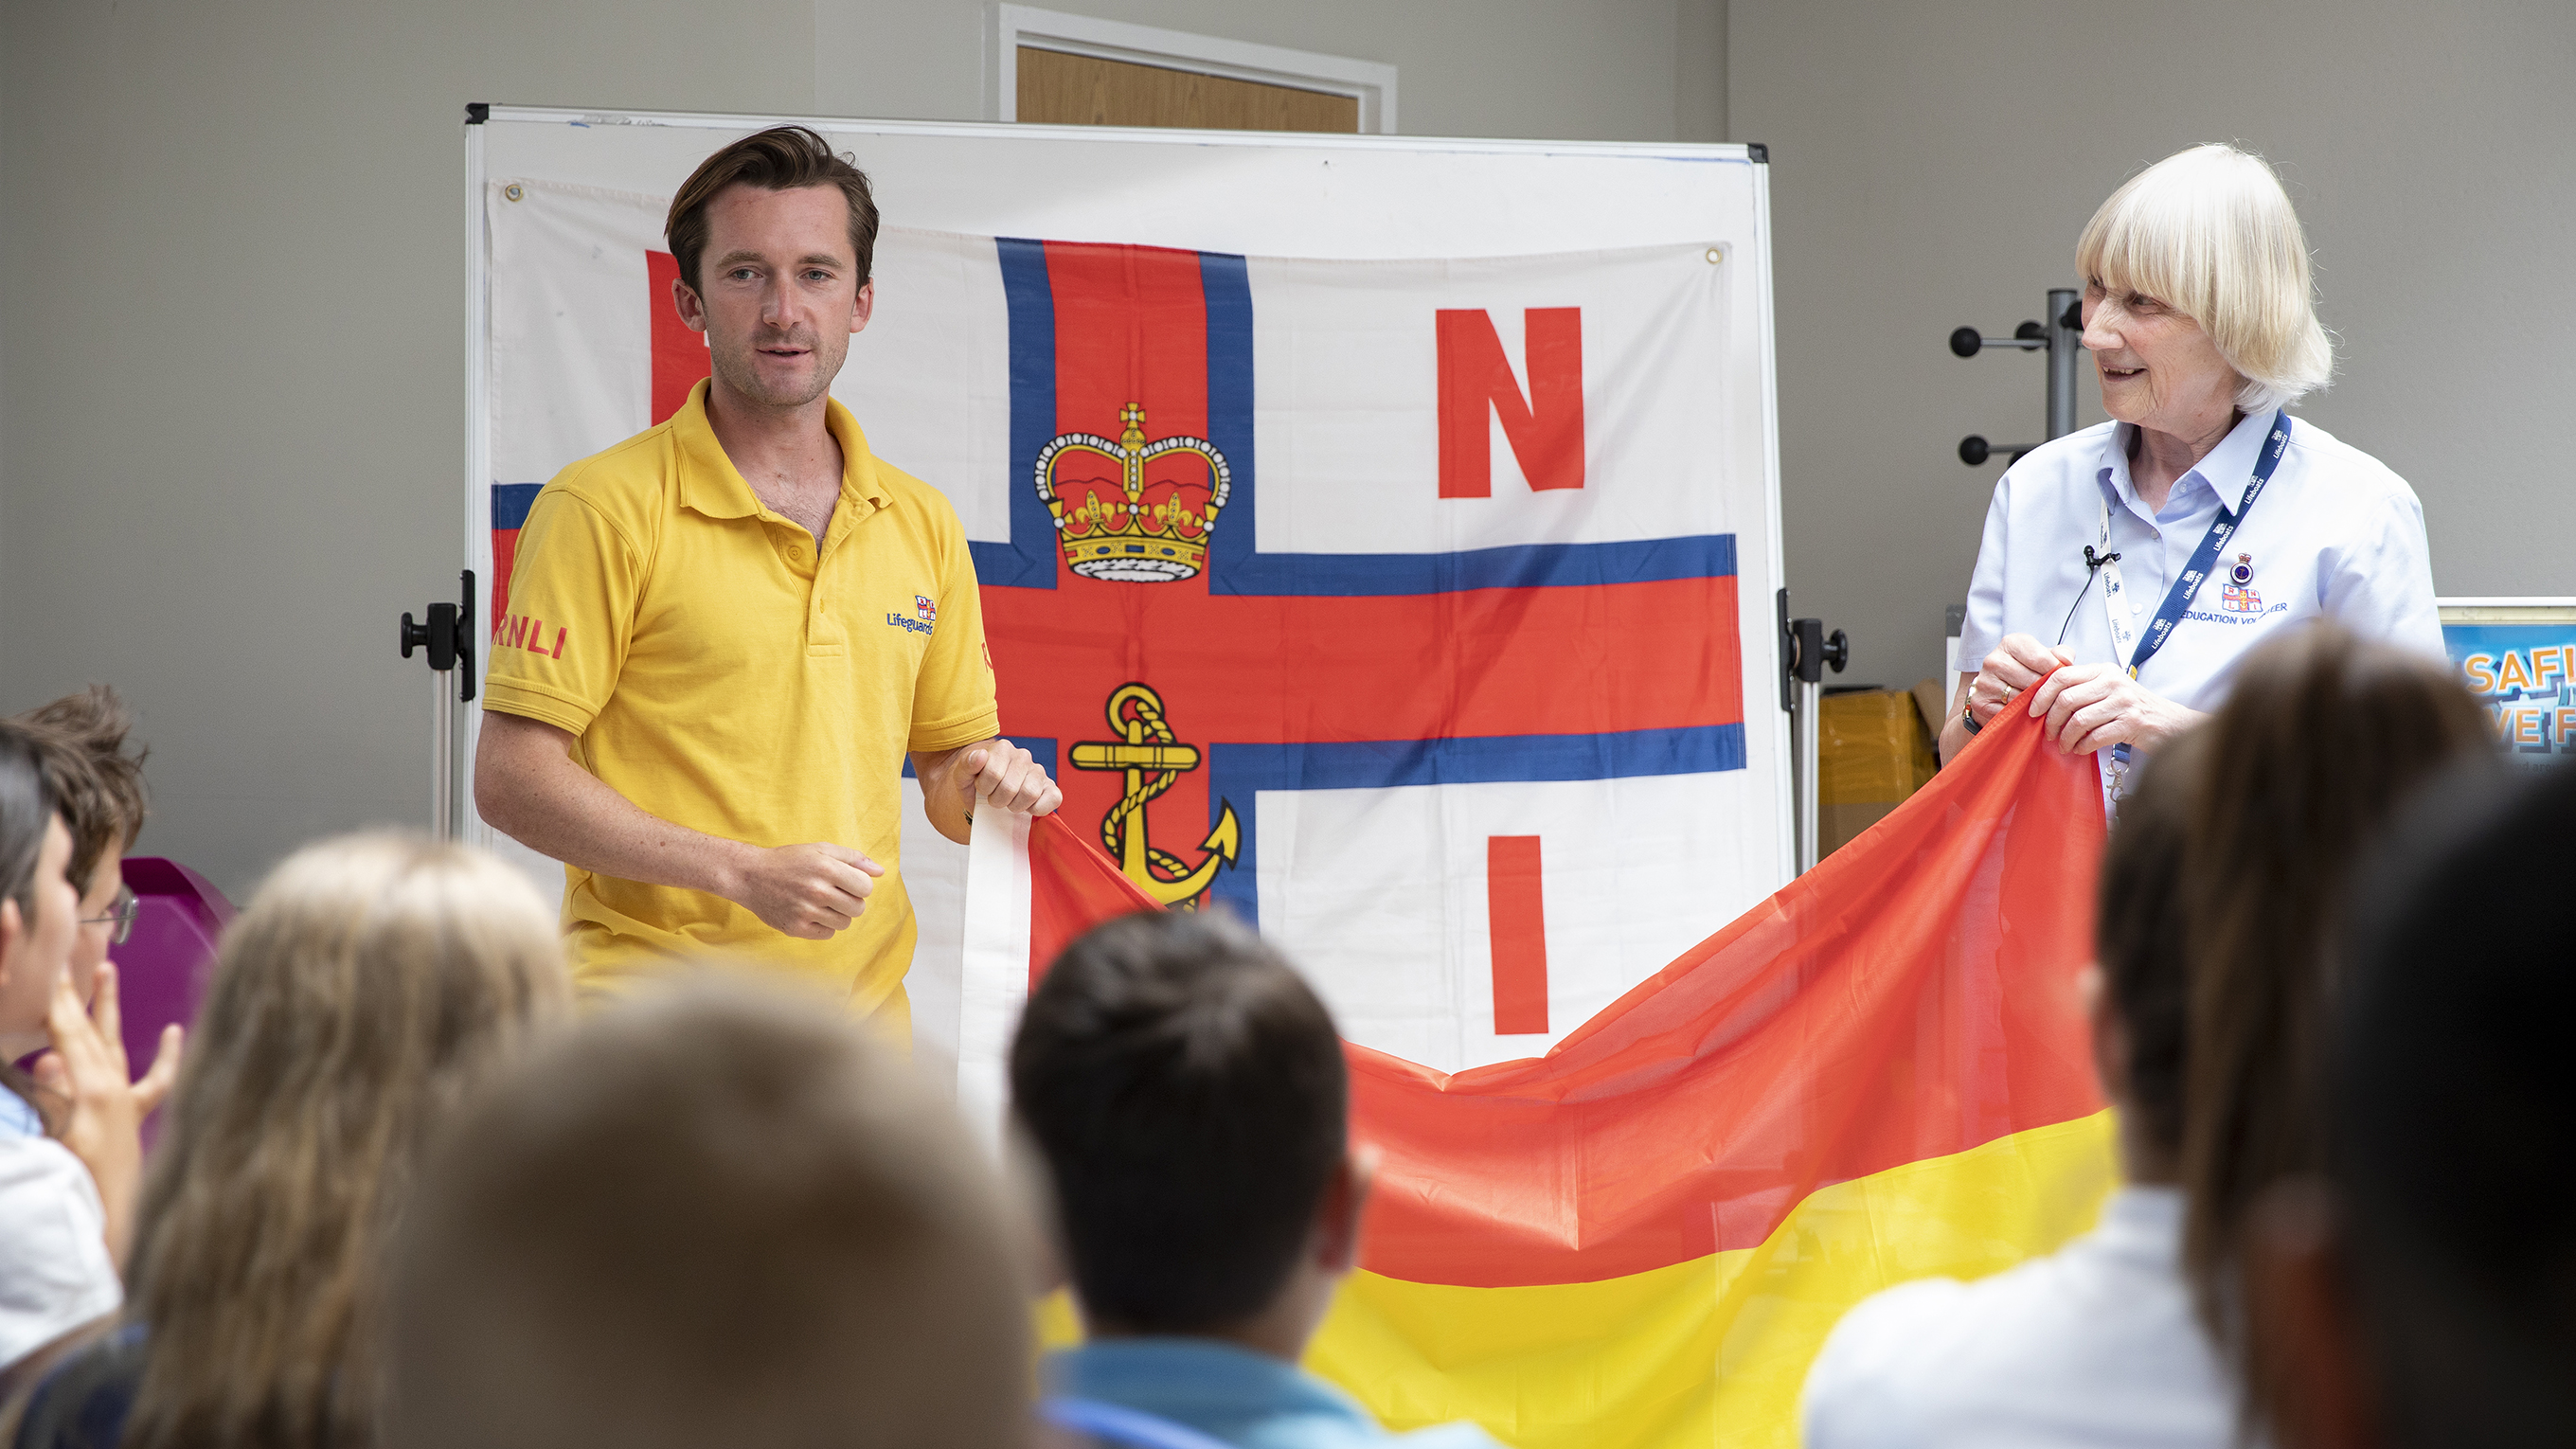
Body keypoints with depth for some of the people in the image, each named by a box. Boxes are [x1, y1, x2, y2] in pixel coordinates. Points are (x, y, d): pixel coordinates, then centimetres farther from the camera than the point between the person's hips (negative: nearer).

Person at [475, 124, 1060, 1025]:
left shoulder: (923, 523, 13)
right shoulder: (604, 508, -4)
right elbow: (512, 780, -8)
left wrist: (980, 784, -2)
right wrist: (745, 874, -15)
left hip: (862, 1009, 7)